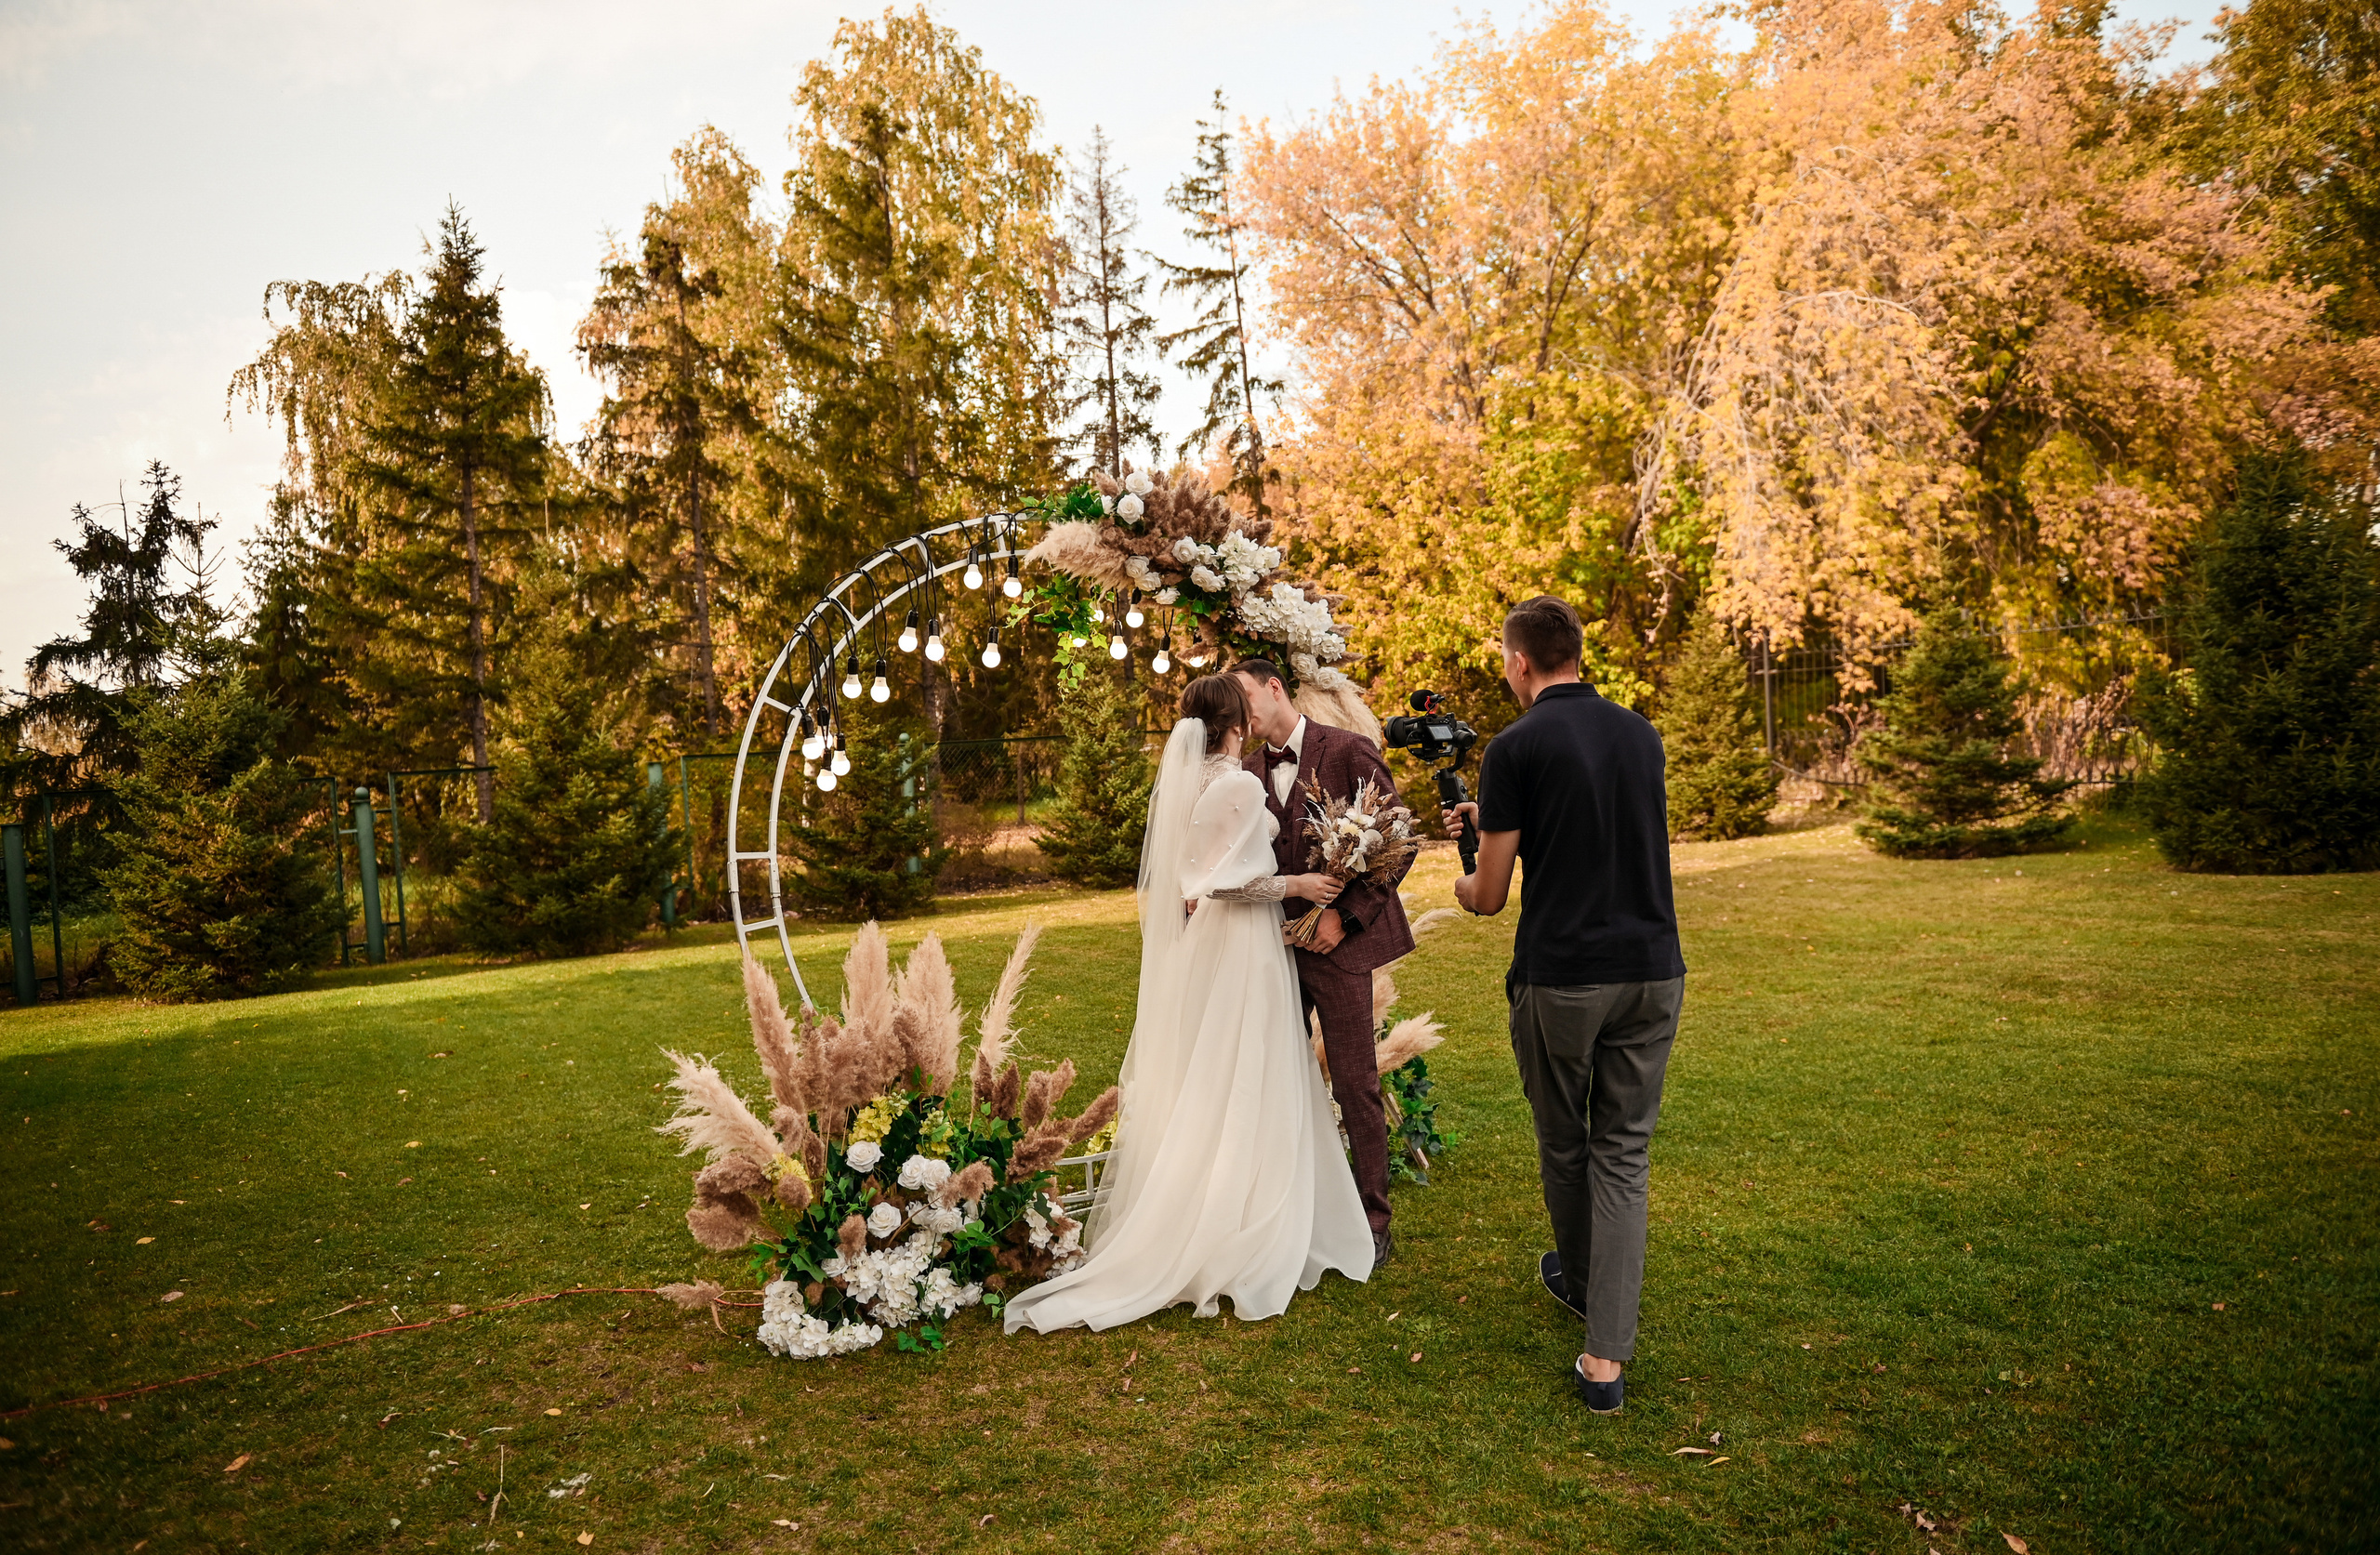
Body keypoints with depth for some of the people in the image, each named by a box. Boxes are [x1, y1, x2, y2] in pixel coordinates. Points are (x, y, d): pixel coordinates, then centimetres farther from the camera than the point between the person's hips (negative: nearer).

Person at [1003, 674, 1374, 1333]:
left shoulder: (1176, 780, 6)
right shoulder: (1237, 787, -16)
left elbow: (1171, 876, 11)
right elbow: (1228, 882, -21)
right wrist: (1296, 885, -10)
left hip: (1185, 950, 8)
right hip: (1236, 950, -8)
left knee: (1187, 1089, 14)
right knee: (1240, 1093, 1)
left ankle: (1171, 1234, 24)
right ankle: (1239, 1246, 8)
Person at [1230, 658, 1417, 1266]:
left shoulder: (1348, 752, -6)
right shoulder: (1249, 771, 11)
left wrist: (1344, 915, -13)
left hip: (1338, 943, -5)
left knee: (1356, 1087, 1)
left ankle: (1373, 1222, 16)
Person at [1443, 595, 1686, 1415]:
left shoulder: (1516, 747, -9)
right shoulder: (1640, 734, 8)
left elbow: (1489, 896, -5)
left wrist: (1462, 882, 18)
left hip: (1561, 978, -4)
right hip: (1652, 971, 4)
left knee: (1564, 1147, 18)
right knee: (1624, 1157, 8)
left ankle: (1578, 1280, 41)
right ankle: (1607, 1356, 3)